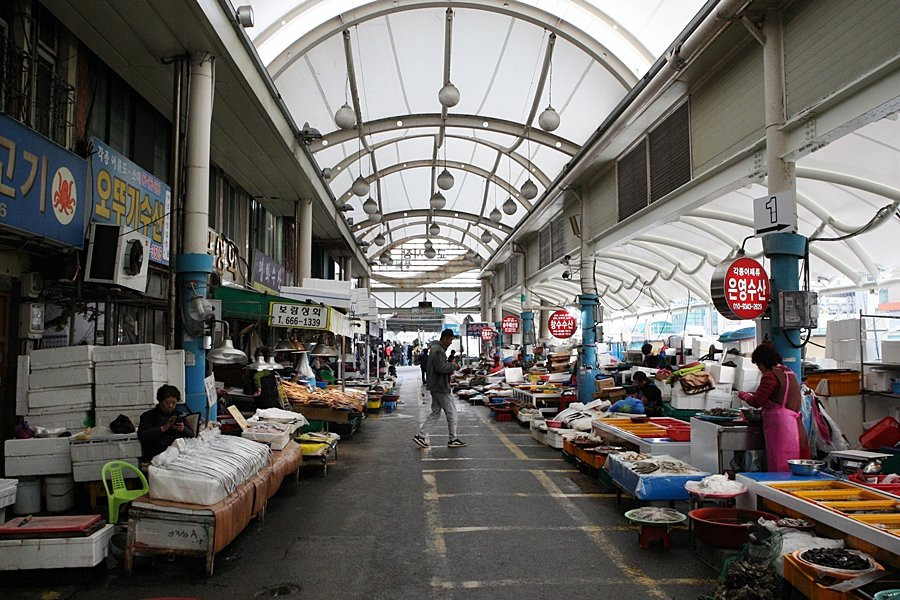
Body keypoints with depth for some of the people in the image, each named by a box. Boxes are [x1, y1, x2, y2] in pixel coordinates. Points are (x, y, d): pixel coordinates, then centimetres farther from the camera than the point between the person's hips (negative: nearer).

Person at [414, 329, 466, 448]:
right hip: (440, 387, -10)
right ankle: (453, 440, 8)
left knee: (435, 413, 14)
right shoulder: (438, 351, -19)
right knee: (451, 412, 0)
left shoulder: (434, 348, 15)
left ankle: (420, 436, 12)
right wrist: (452, 366, -13)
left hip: (435, 386, 10)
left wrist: (449, 368, 7)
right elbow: (441, 368, -29)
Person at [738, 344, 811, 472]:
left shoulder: (770, 376, -11)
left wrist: (744, 395, 6)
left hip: (779, 424, -9)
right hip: (794, 422, 9)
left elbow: (757, 402, -13)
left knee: (779, 467, -6)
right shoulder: (789, 373, 17)